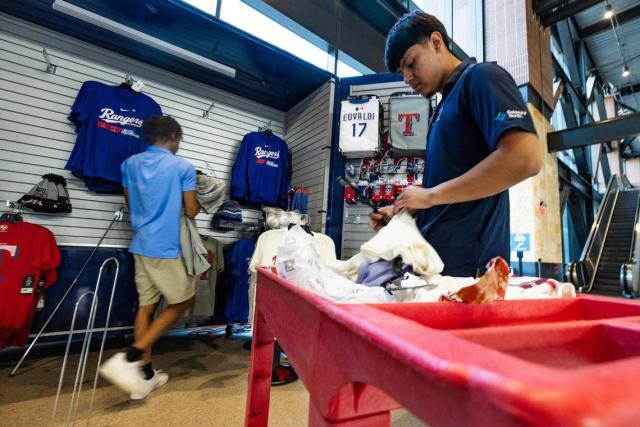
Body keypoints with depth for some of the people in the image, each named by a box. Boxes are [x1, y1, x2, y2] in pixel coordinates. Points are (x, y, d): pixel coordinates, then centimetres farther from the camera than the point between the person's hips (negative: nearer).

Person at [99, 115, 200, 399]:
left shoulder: (129, 164, 9)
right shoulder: (183, 167, -8)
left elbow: (131, 205, 17)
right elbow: (191, 211, -6)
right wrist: (194, 202, 15)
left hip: (140, 245, 7)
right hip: (166, 247, -6)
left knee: (146, 306, 13)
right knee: (183, 301, 10)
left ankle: (145, 374, 21)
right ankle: (129, 358, 1)